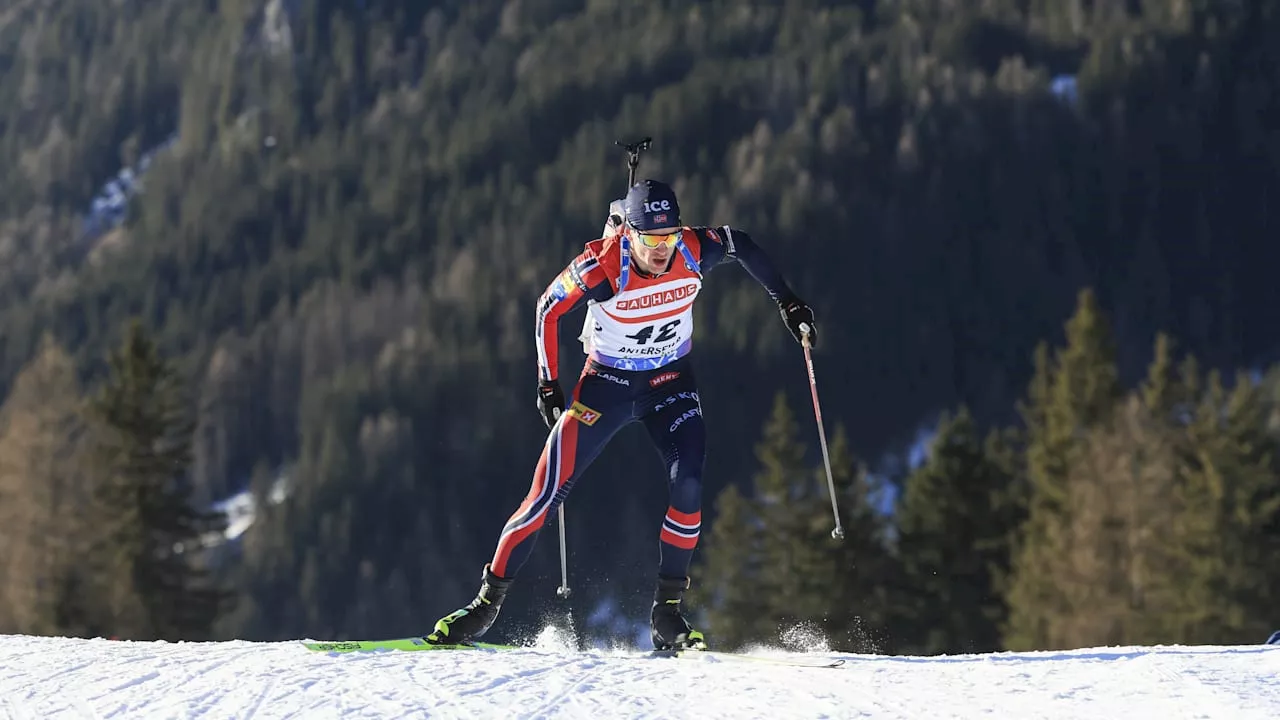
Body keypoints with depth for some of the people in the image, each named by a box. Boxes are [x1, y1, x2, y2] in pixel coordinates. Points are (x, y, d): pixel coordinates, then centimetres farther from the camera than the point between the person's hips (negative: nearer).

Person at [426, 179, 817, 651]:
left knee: (689, 486, -20)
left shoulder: (695, 251, -20)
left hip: (670, 382, 2)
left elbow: (741, 245, 3)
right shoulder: (600, 267, -27)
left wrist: (785, 302, 6)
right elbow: (549, 309, -9)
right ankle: (487, 602, 3)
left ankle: (667, 615, -6)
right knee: (548, 494, -10)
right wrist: (548, 384, -7)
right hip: (606, 382, -2)